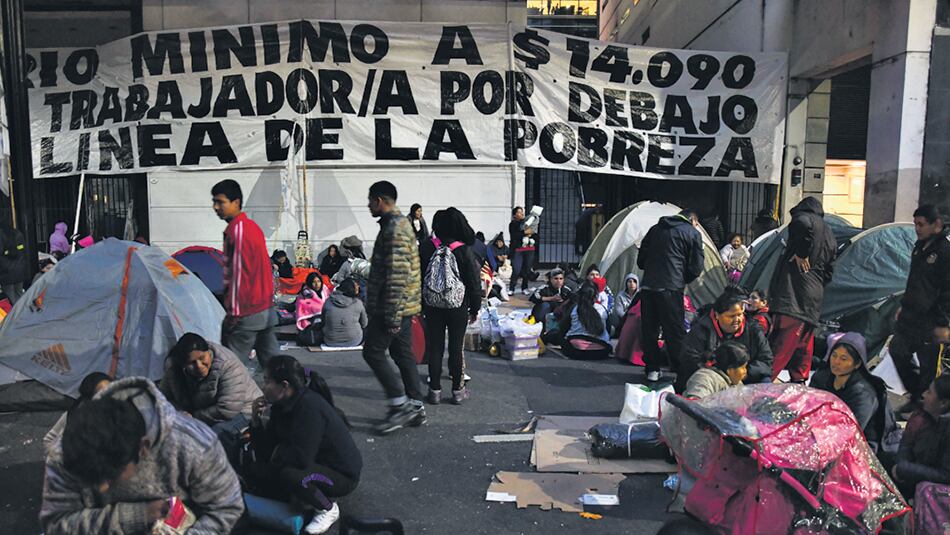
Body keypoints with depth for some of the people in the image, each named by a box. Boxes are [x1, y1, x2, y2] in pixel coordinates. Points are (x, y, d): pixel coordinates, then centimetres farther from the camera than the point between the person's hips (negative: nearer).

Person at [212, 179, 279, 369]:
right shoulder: (252, 225, 15)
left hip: (246, 312, -9)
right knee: (271, 358, 13)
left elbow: (238, 272, -18)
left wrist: (233, 311, -15)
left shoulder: (237, 230, -14)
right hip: (265, 307, 9)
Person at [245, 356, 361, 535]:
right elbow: (266, 453, -2)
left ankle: (328, 509, -7)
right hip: (314, 465, 9)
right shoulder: (282, 405, -1)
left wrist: (278, 453, -14)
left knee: (289, 475, -35)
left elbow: (301, 457, -34)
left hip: (341, 474, -8)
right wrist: (256, 420, -13)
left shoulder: (310, 406, -27)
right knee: (252, 470, 1)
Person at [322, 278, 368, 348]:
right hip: (353, 342, -1)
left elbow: (323, 322, 7)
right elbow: (364, 324, 4)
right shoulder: (358, 303, -6)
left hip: (331, 343, 1)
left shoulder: (328, 302, -3)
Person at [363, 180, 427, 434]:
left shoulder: (393, 229, -18)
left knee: (373, 352, -2)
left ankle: (400, 405, 1)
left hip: (392, 306, -10)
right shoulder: (401, 224, 17)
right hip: (404, 306, 10)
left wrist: (392, 313, -23)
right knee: (402, 353, 13)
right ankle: (415, 407, 19)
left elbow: (397, 275, -24)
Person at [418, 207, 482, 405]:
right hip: (458, 308, -1)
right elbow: (474, 282, -6)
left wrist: (419, 306, 10)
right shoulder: (465, 251, -11)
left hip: (432, 307, 1)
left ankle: (435, 390, 17)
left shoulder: (426, 248, -6)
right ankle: (458, 391, 17)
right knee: (457, 348, 8)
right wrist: (475, 309, 5)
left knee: (434, 348, 10)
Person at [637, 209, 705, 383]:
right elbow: (696, 267, 3)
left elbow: (640, 260, 19)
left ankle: (652, 370, 17)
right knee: (675, 332, 3)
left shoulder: (655, 229, 18)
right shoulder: (693, 233, 5)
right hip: (671, 289, -4)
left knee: (649, 330, 11)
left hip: (647, 287, 4)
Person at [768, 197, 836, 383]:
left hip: (792, 297, -8)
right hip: (813, 302, 8)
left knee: (781, 345, -14)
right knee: (804, 347, 14)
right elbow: (829, 271, 27)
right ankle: (799, 381, 20)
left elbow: (802, 223, -24)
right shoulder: (829, 234, 27)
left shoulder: (805, 217, 4)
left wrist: (801, 253, -15)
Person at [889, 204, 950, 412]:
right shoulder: (920, 245, 11)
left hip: (930, 322, -9)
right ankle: (917, 394, 30)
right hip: (911, 315, 9)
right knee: (897, 351, 14)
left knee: (928, 365, 1)